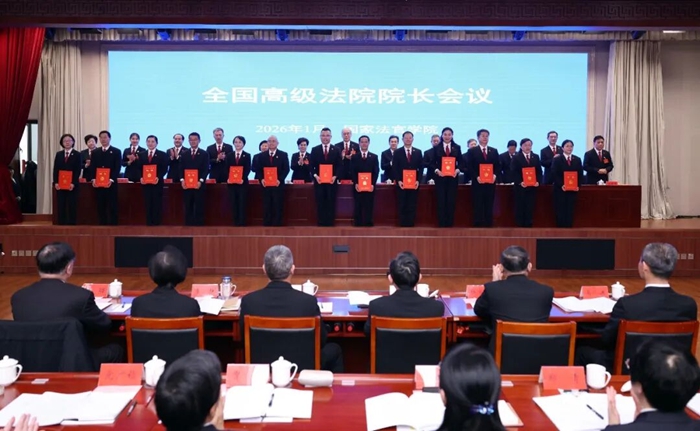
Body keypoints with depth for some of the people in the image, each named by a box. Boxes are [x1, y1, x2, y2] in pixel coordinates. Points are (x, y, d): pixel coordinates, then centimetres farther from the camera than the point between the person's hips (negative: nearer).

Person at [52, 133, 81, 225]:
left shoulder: (77, 155, 2)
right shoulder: (58, 154, 12)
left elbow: (78, 171, -5)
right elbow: (55, 170, 8)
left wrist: (73, 183, -15)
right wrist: (55, 182, -4)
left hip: (72, 185, -3)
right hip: (60, 185, 3)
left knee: (72, 207, -2)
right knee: (60, 207, 2)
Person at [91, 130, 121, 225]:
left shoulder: (116, 152, 3)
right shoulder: (95, 152, 15)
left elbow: (118, 168, -5)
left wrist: (111, 180, -17)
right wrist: (93, 179, -7)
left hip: (111, 184, -3)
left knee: (113, 208, -3)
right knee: (101, 208, 5)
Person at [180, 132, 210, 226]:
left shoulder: (204, 154, 5)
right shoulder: (184, 155, 14)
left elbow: (206, 169, -3)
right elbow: (182, 169, 9)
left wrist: (200, 181, -16)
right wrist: (182, 180, -9)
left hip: (198, 185, -2)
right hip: (187, 185, 3)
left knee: (199, 209, -3)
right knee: (188, 209, 3)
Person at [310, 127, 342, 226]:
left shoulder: (336, 150, 6)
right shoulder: (314, 150, 7)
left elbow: (340, 166, 2)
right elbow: (312, 166, 4)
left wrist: (335, 176, -12)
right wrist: (315, 176, -12)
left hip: (332, 181, 0)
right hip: (319, 181, 0)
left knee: (331, 203, 1)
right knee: (320, 203, 0)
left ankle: (330, 223, 6)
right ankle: (321, 223, 5)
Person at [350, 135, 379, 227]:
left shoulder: (374, 157, 10)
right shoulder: (354, 157, 9)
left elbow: (376, 172, 3)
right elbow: (352, 172, 3)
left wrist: (373, 184, -9)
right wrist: (356, 183, -9)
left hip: (370, 185, 0)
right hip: (358, 186, 0)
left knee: (369, 205, 0)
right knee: (358, 205, -1)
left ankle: (369, 223, 3)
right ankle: (358, 223, 3)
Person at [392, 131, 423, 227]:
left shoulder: (418, 152, 9)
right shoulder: (397, 152, 5)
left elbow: (421, 167, 6)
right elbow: (394, 168, 1)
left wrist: (418, 180, -6)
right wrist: (398, 181, -10)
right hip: (401, 183, -1)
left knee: (412, 205, 1)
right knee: (402, 205, 0)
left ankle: (411, 223, 5)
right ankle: (402, 223, 4)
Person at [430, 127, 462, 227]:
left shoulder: (457, 148, 8)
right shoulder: (436, 148, 5)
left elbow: (460, 162, 7)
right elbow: (432, 163, 3)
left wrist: (457, 170, -11)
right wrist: (436, 170, -15)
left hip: (452, 177, 1)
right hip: (440, 177, -1)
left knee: (451, 200, 1)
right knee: (441, 200, -1)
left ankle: (450, 222, 7)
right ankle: (441, 222, 4)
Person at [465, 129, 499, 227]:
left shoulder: (494, 151, 14)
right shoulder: (472, 151, 5)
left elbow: (497, 166, 10)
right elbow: (469, 167, -2)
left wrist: (495, 175, -9)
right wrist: (476, 177, -15)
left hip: (491, 183, 3)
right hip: (478, 183, -3)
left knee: (489, 207, 4)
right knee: (478, 207, -3)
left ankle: (489, 225, 7)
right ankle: (478, 226, -2)